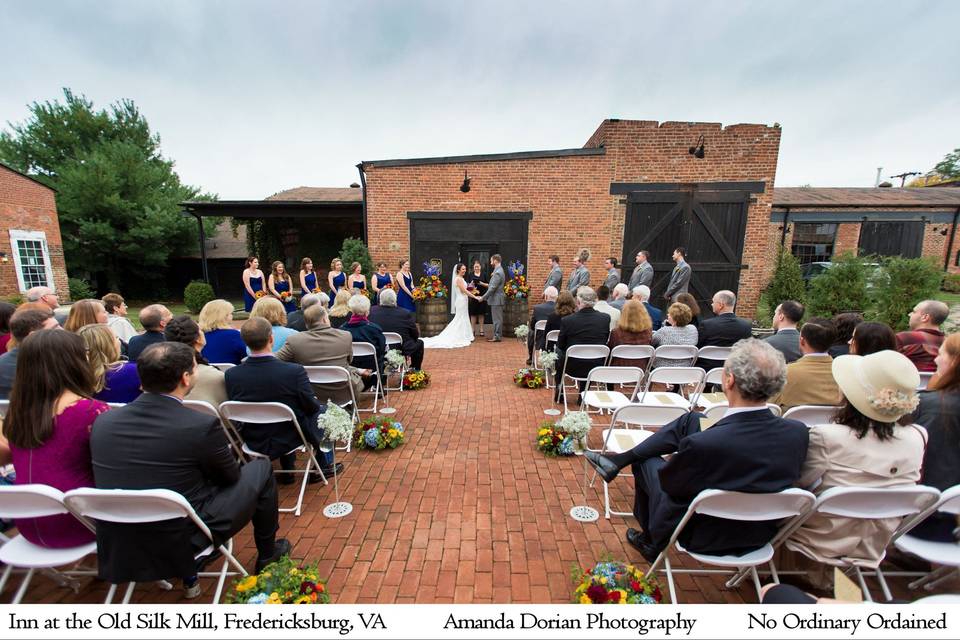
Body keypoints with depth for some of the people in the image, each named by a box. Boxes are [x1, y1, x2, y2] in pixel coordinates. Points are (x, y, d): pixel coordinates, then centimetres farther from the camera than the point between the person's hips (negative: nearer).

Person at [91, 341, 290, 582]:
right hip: (181, 544, -5)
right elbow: (231, 477, -5)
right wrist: (227, 452, 16)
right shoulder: (202, 425, -24)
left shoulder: (103, 421, -7)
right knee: (260, 468, 10)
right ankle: (267, 553, 29)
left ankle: (190, 571, 35)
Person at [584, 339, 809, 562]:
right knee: (690, 421, 4)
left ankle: (651, 543, 44)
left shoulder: (701, 443, -38)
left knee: (646, 460, 20)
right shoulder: (798, 432, -22)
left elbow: (667, 482, -17)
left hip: (703, 537, -5)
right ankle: (620, 460, 19)